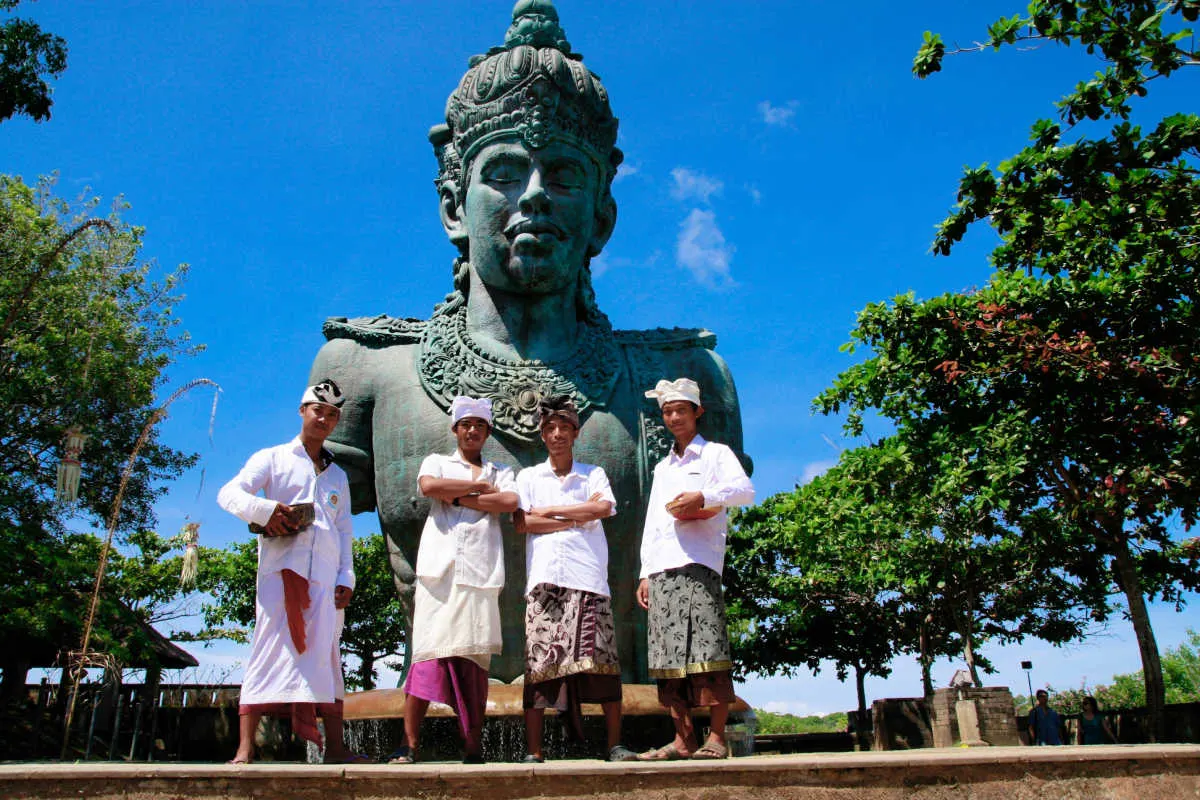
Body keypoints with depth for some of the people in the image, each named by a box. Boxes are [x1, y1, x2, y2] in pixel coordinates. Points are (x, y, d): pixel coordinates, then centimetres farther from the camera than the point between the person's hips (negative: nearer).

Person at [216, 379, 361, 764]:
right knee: (270, 650, -10)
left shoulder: (337, 475, 25)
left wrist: (346, 577, 8)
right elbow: (229, 493, -1)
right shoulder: (272, 458, 12)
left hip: (325, 576, 4)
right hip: (282, 567, -4)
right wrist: (264, 510, -21)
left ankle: (335, 747, 2)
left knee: (327, 657, 2)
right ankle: (245, 749, -9)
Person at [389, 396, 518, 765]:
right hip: (439, 571, -1)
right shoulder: (437, 462, 19)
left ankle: (474, 748, 4)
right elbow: (429, 486, -5)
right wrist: (479, 486, 0)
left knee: (474, 661, 0)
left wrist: (457, 498, -3)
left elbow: (509, 502, -2)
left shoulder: (501, 472, 21)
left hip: (481, 576, 1)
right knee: (428, 655, -7)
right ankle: (410, 745, -4)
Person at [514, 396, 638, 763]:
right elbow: (522, 523, 2)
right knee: (538, 664, -4)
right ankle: (534, 752, 0)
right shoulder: (528, 476, 17)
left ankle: (615, 744, 4)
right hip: (543, 578, 0)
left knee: (602, 661, -4)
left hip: (588, 577, 0)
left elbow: (603, 507, -4)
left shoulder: (593, 474, 17)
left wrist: (549, 511, -1)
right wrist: (577, 520, -2)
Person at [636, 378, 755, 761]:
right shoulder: (662, 468, 27)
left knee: (707, 653, -11)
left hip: (699, 564, -5)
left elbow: (745, 489, -7)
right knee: (669, 657, 1)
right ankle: (683, 740, 6)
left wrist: (703, 496, -21)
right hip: (661, 571, 6)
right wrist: (645, 573, 15)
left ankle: (716, 737, -4)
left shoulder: (715, 453, 11)